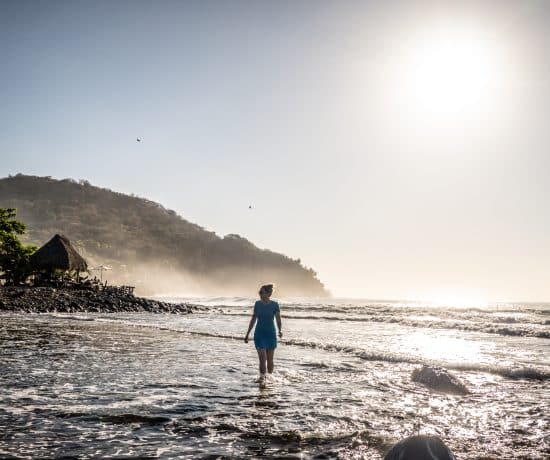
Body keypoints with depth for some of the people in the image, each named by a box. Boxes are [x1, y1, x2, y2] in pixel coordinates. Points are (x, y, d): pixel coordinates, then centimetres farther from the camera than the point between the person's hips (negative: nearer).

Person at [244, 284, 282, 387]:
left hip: (271, 334, -1)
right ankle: (262, 379, -3)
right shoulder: (257, 304, 1)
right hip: (259, 334, 1)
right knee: (262, 358, -12)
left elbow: (278, 320, -7)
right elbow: (253, 319, 10)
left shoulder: (275, 305, -6)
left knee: (269, 360, 6)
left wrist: (280, 330, -23)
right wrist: (247, 334, 11)